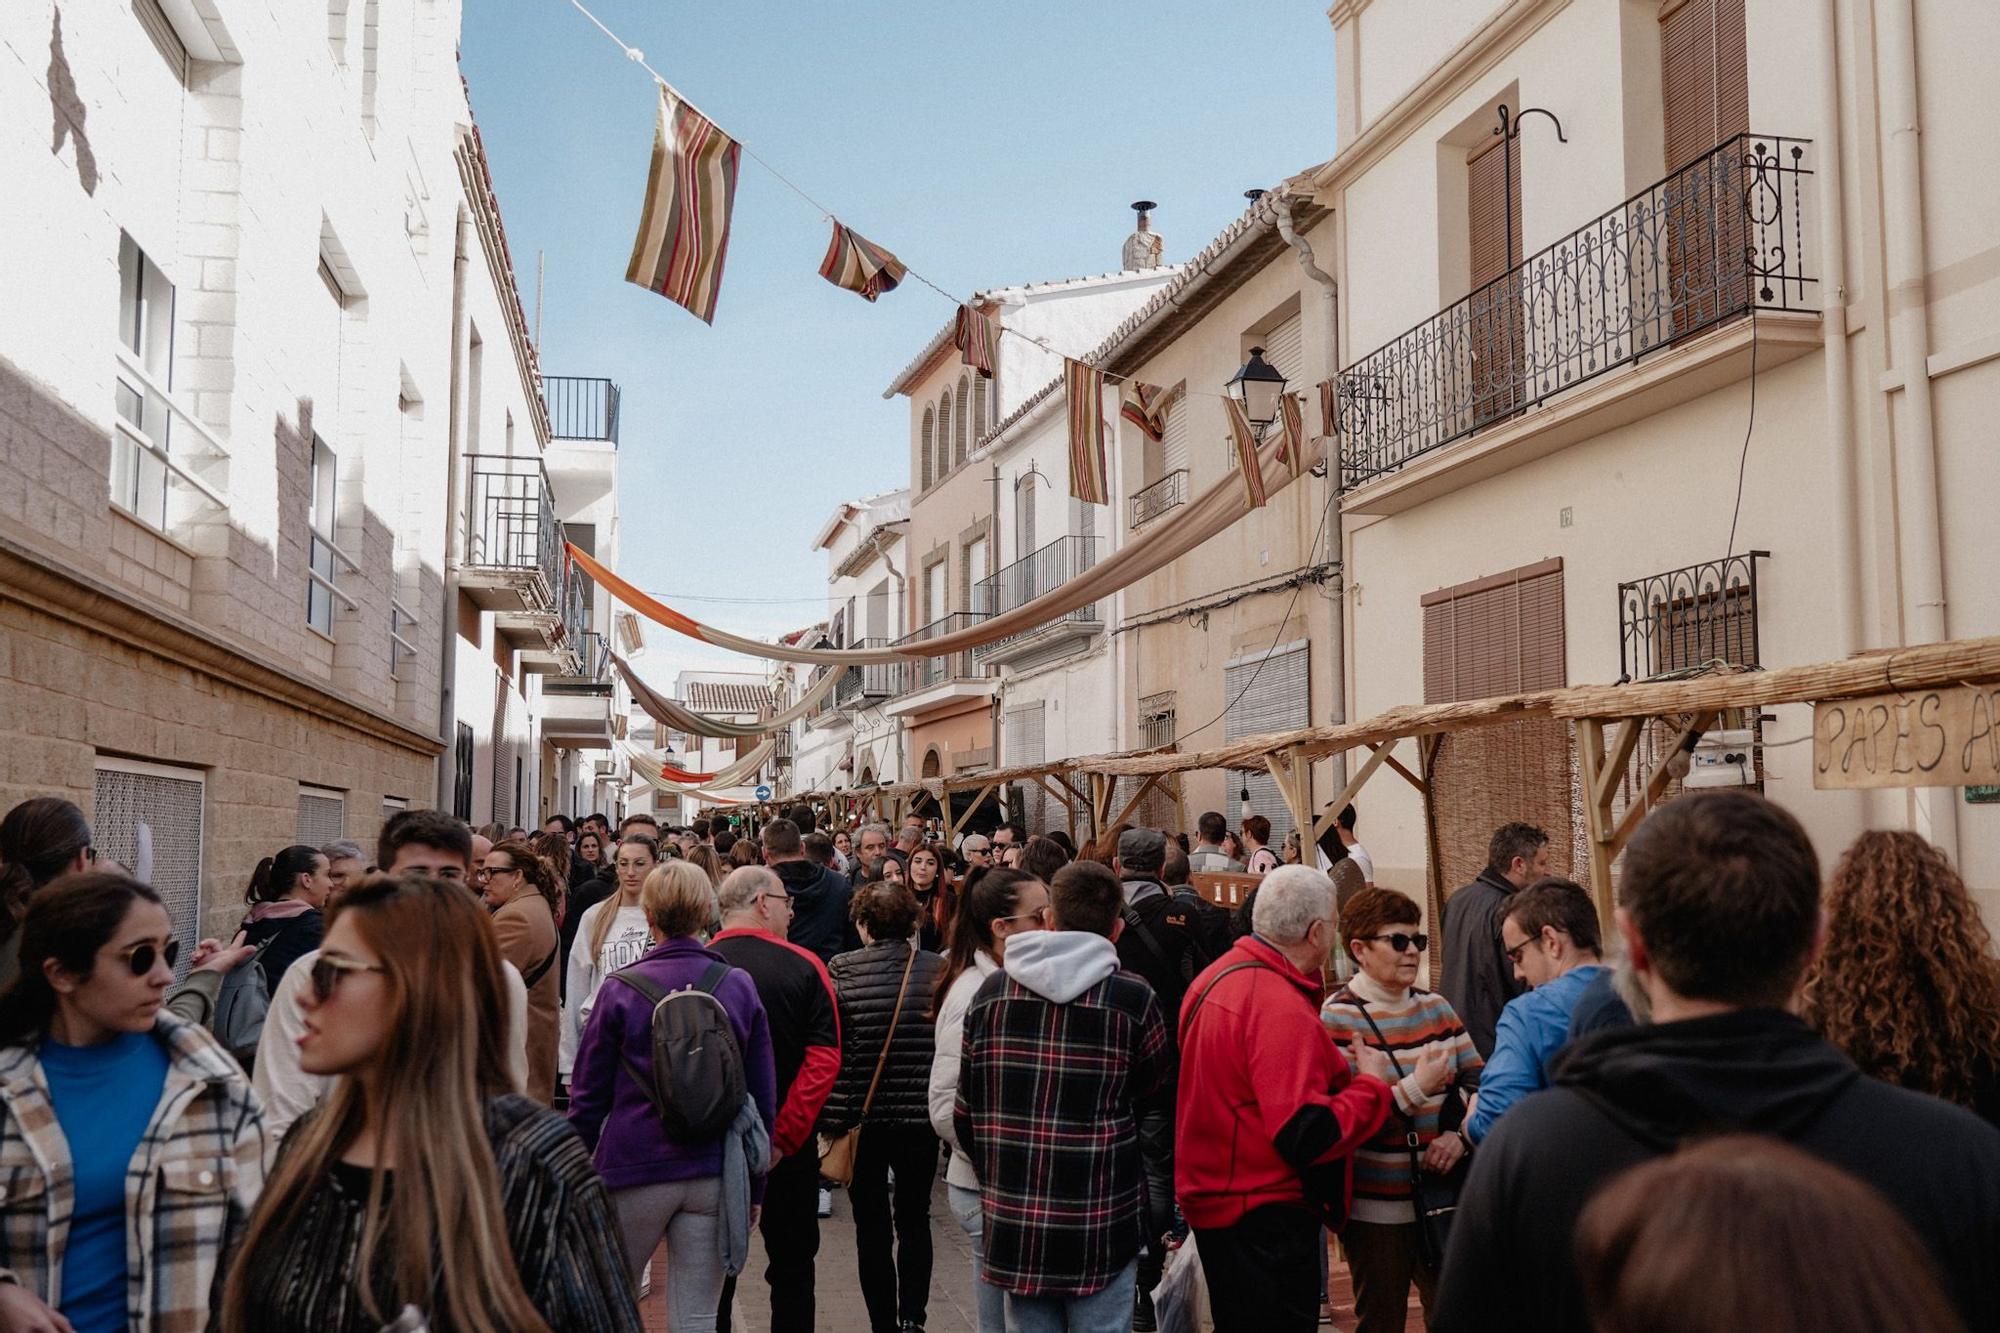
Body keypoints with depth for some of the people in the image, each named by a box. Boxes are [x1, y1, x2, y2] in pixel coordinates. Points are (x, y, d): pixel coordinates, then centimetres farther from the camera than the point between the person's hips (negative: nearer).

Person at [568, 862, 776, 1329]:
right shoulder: (740, 987, 0)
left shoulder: (621, 991, -6)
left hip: (634, 1170, -1)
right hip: (713, 1179, 2)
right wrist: (755, 1189, 13)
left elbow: (589, 1095, -2)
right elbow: (763, 1095, 5)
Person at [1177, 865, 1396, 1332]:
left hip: (1214, 1200, 10)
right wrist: (1373, 1083, -13)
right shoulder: (1282, 1009, -24)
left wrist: (1332, 1068, 10)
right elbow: (1307, 1136, -27)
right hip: (1265, 1218, -9)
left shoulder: (1218, 976, 5)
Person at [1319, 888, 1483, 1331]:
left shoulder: (1435, 1007, 7)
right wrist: (1417, 1088, -21)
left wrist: (1460, 1134, -6)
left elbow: (1478, 1079, 11)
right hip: (1377, 1208, -5)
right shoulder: (1336, 1020, -12)